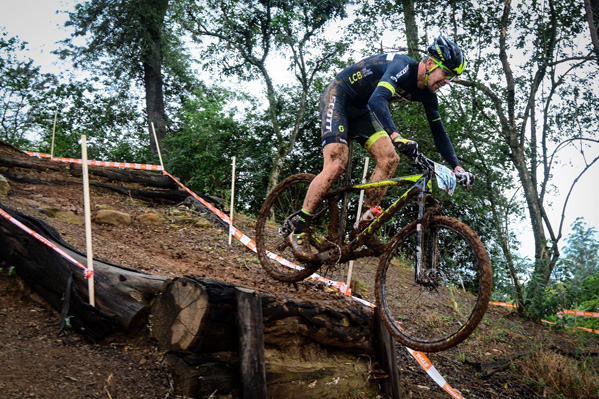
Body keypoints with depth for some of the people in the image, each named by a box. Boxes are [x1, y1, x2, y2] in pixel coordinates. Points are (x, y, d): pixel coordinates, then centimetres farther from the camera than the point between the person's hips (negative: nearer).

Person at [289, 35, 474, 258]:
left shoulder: (427, 93, -2)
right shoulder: (402, 67, -27)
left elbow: (438, 132, 5)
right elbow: (377, 100, -44)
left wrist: (457, 167, -3)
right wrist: (396, 137, -58)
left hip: (360, 111, 8)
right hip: (338, 98, -8)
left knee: (390, 159, -13)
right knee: (336, 165, -22)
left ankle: (365, 223, -7)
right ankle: (299, 232, -14)